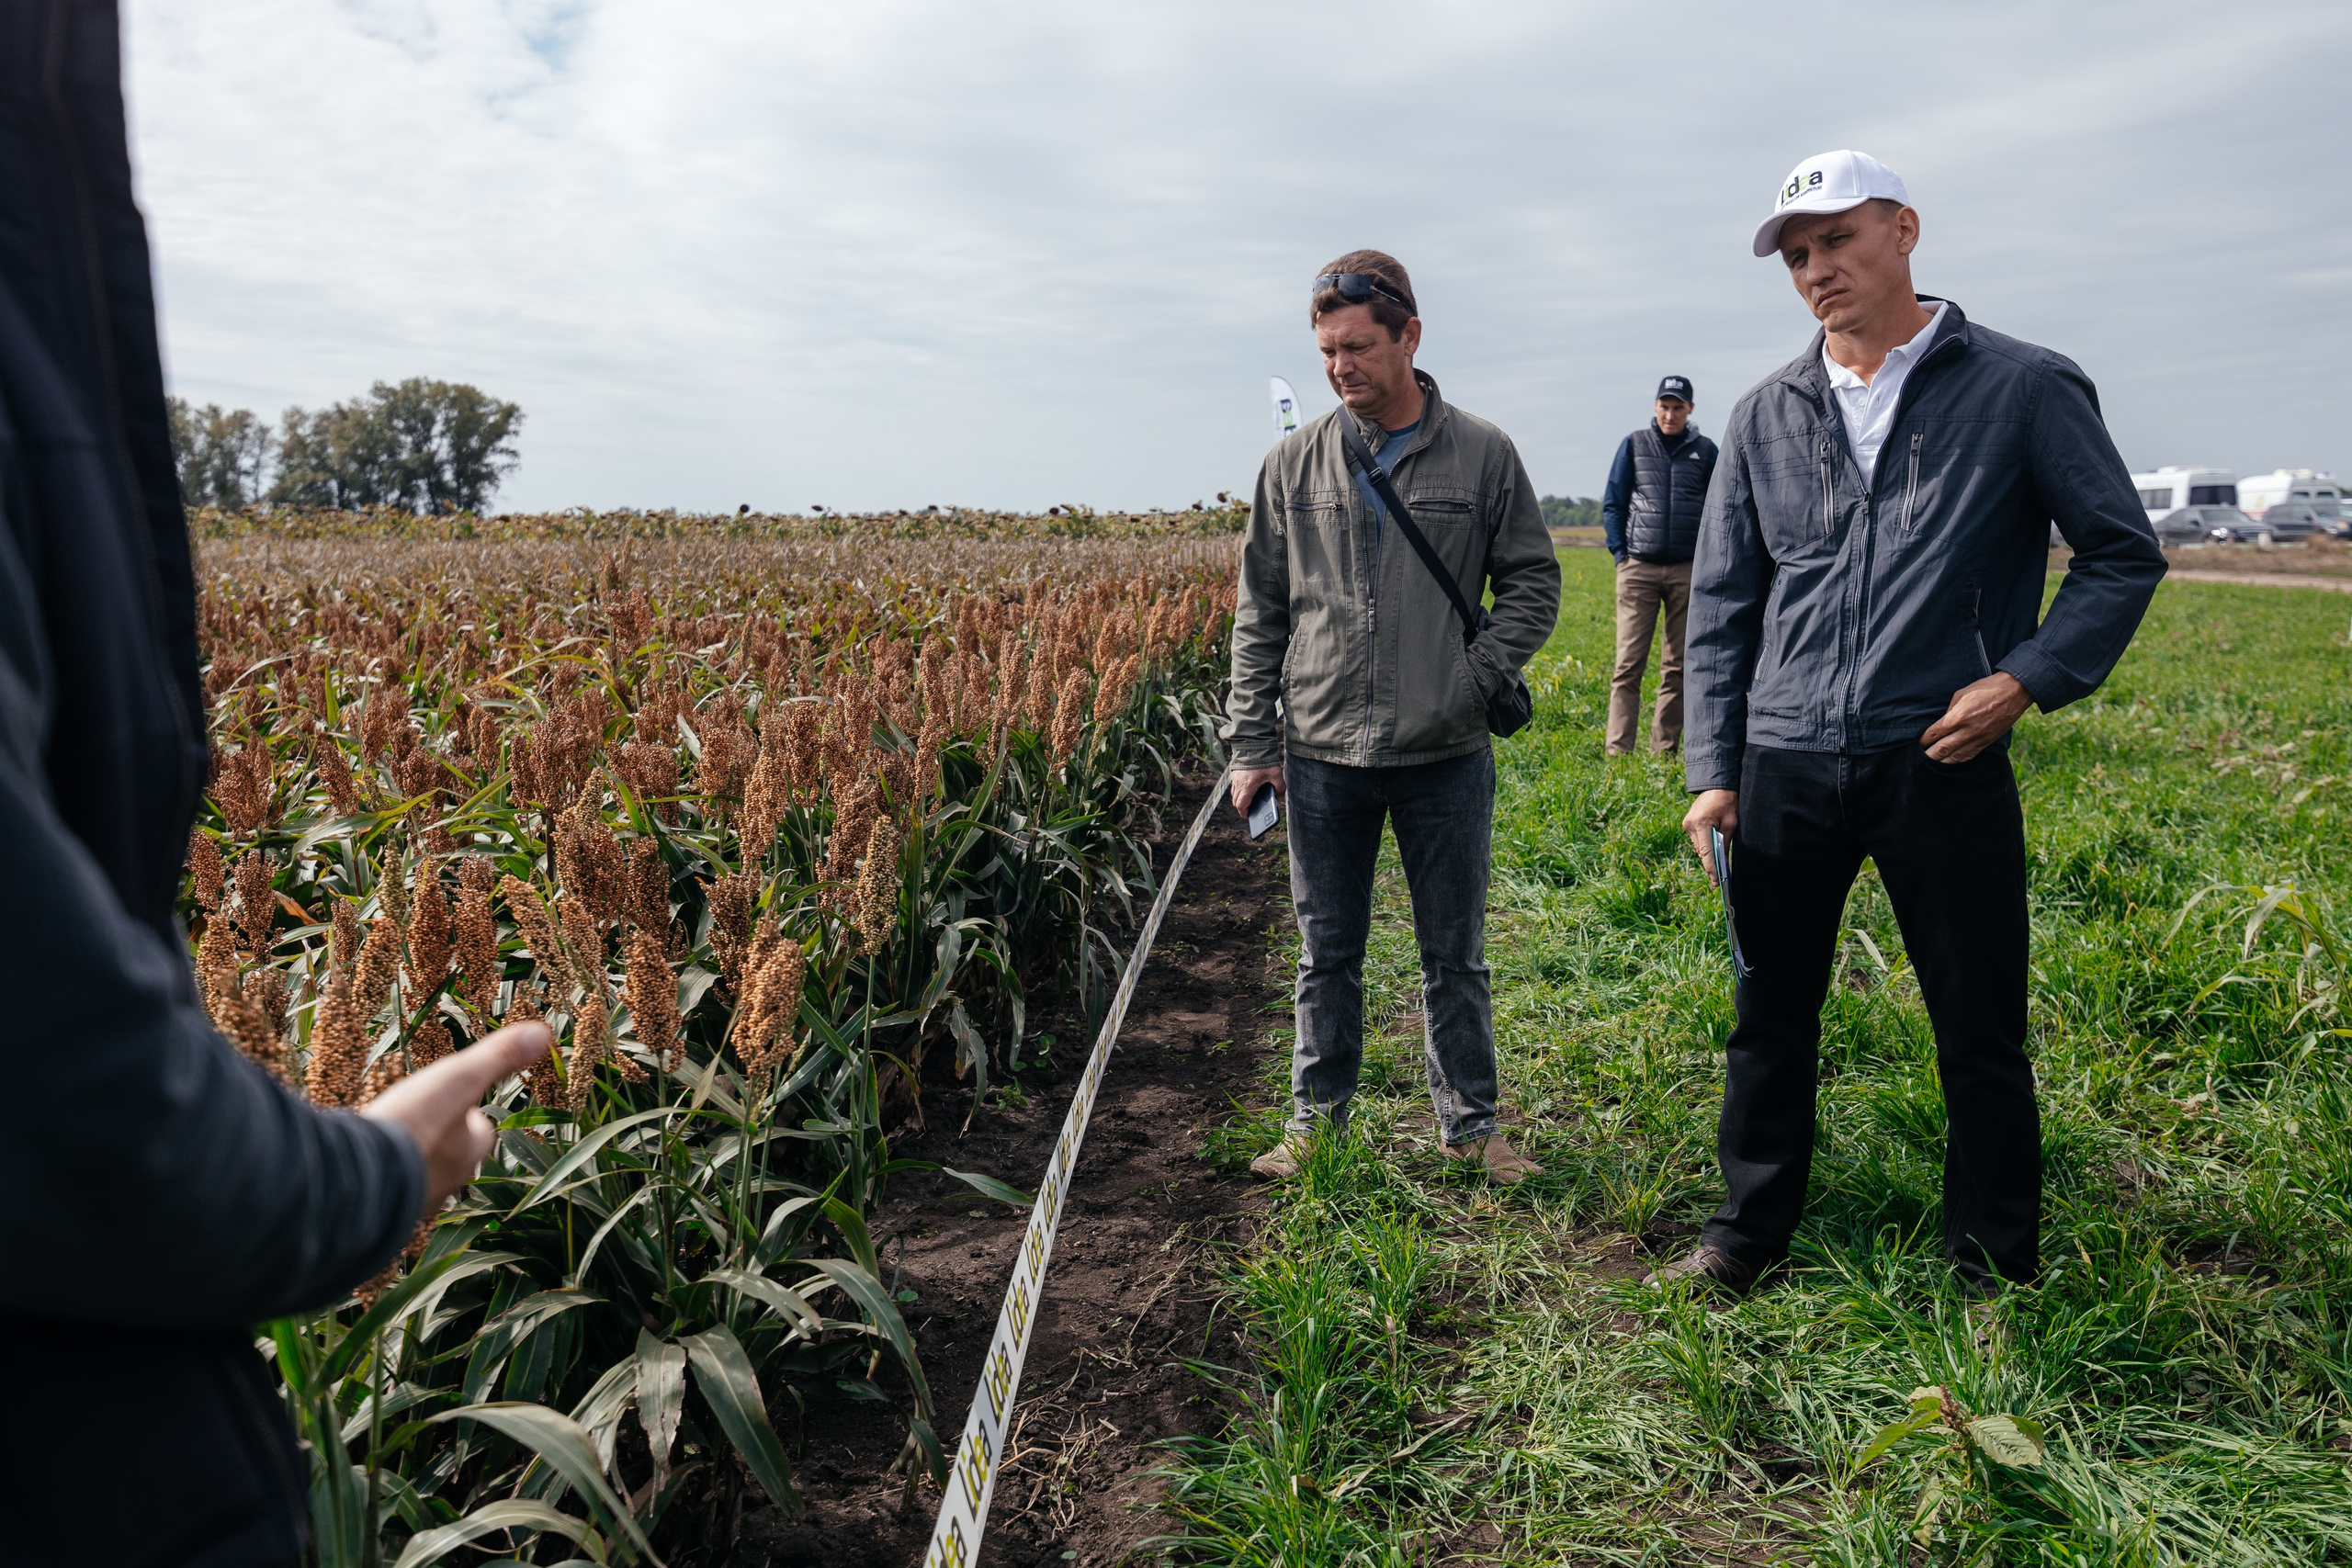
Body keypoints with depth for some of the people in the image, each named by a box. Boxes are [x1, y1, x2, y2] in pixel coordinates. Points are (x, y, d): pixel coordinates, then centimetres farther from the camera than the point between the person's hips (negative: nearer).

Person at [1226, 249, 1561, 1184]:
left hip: (1446, 757, -1)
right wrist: (1250, 745, 2)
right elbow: (1260, 615, 6)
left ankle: (1470, 1125, 28)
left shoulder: (1483, 456, 0)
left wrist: (1475, 680, -11)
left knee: (1455, 956, 12)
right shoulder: (1294, 465, 3)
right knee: (1327, 955, 12)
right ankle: (1317, 1120, 28)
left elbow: (1533, 585, 5)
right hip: (1322, 756, 1)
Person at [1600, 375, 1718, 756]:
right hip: (1638, 568, -1)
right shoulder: (1633, 445, 9)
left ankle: (1665, 749, 11)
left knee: (1678, 666, 4)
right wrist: (1619, 553, 0)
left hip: (1687, 571, 1)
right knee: (1629, 664, -7)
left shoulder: (1705, 451, 10)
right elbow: (1612, 503, 10)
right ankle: (1618, 750, -9)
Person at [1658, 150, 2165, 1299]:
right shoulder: (1767, 414, 9)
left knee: (1979, 1034, 8)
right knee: (1770, 1014, 13)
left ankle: (1996, 1270, 28)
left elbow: (2123, 555, 5)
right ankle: (1749, 1234, 30)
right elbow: (1721, 604, 10)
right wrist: (1711, 771, 4)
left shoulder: (2023, 388, -1)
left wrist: (2027, 679, -10)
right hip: (1786, 768, 3)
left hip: (1945, 765, -3)